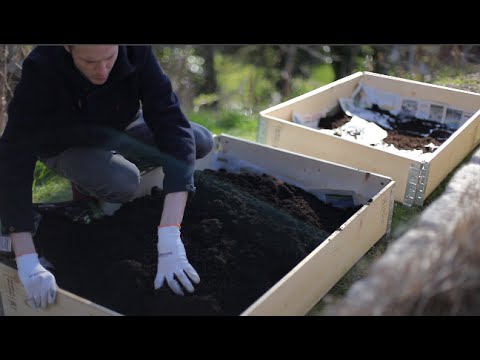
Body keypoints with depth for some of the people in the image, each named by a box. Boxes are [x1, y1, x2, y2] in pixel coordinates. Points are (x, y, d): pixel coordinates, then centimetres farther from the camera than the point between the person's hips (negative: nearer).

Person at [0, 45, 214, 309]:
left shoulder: (137, 52, -31)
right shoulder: (42, 68, -35)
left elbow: (174, 128, -38)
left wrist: (170, 238, -48)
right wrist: (28, 263, -48)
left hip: (119, 130, 3)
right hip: (67, 145, -3)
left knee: (203, 141, -13)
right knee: (122, 181, -34)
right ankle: (86, 186, 1)